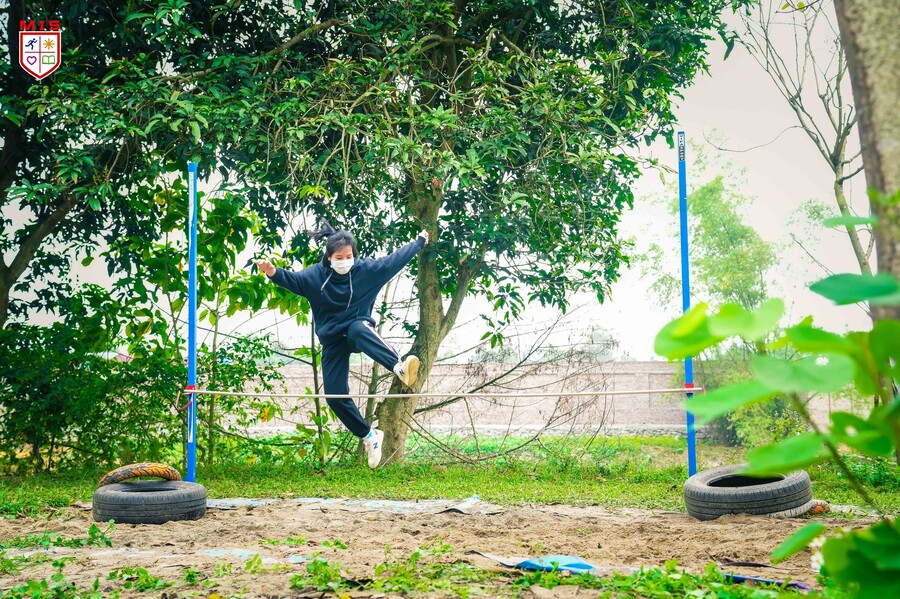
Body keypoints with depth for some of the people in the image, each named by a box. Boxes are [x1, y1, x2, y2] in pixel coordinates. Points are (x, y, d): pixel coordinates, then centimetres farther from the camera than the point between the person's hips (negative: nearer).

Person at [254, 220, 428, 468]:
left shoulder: (367, 270, -6)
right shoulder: (316, 275, -8)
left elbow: (395, 260, 4)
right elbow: (292, 279, -22)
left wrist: (419, 242, 11)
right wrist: (273, 272, -43)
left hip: (359, 328, -2)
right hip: (333, 340, 2)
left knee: (359, 329, -42)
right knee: (335, 396, -7)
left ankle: (400, 367, -63)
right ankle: (369, 436, 10)